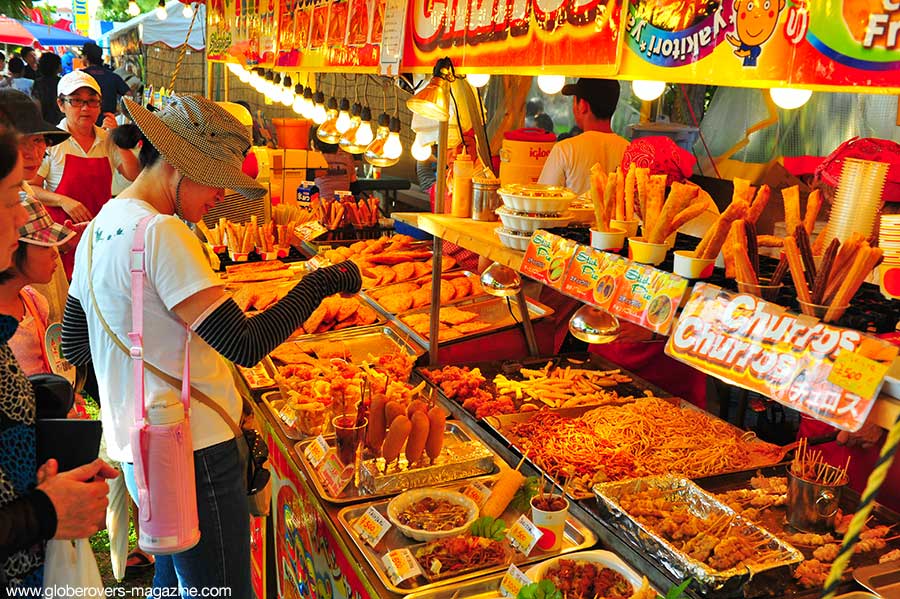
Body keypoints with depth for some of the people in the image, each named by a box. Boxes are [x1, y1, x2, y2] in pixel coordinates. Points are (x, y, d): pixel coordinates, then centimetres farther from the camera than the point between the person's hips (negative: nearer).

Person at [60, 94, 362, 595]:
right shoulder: (162, 233, -21)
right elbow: (246, 345, -25)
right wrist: (320, 283, -17)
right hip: (192, 455, -10)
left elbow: (75, 347, 17)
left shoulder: (98, 229, 9)